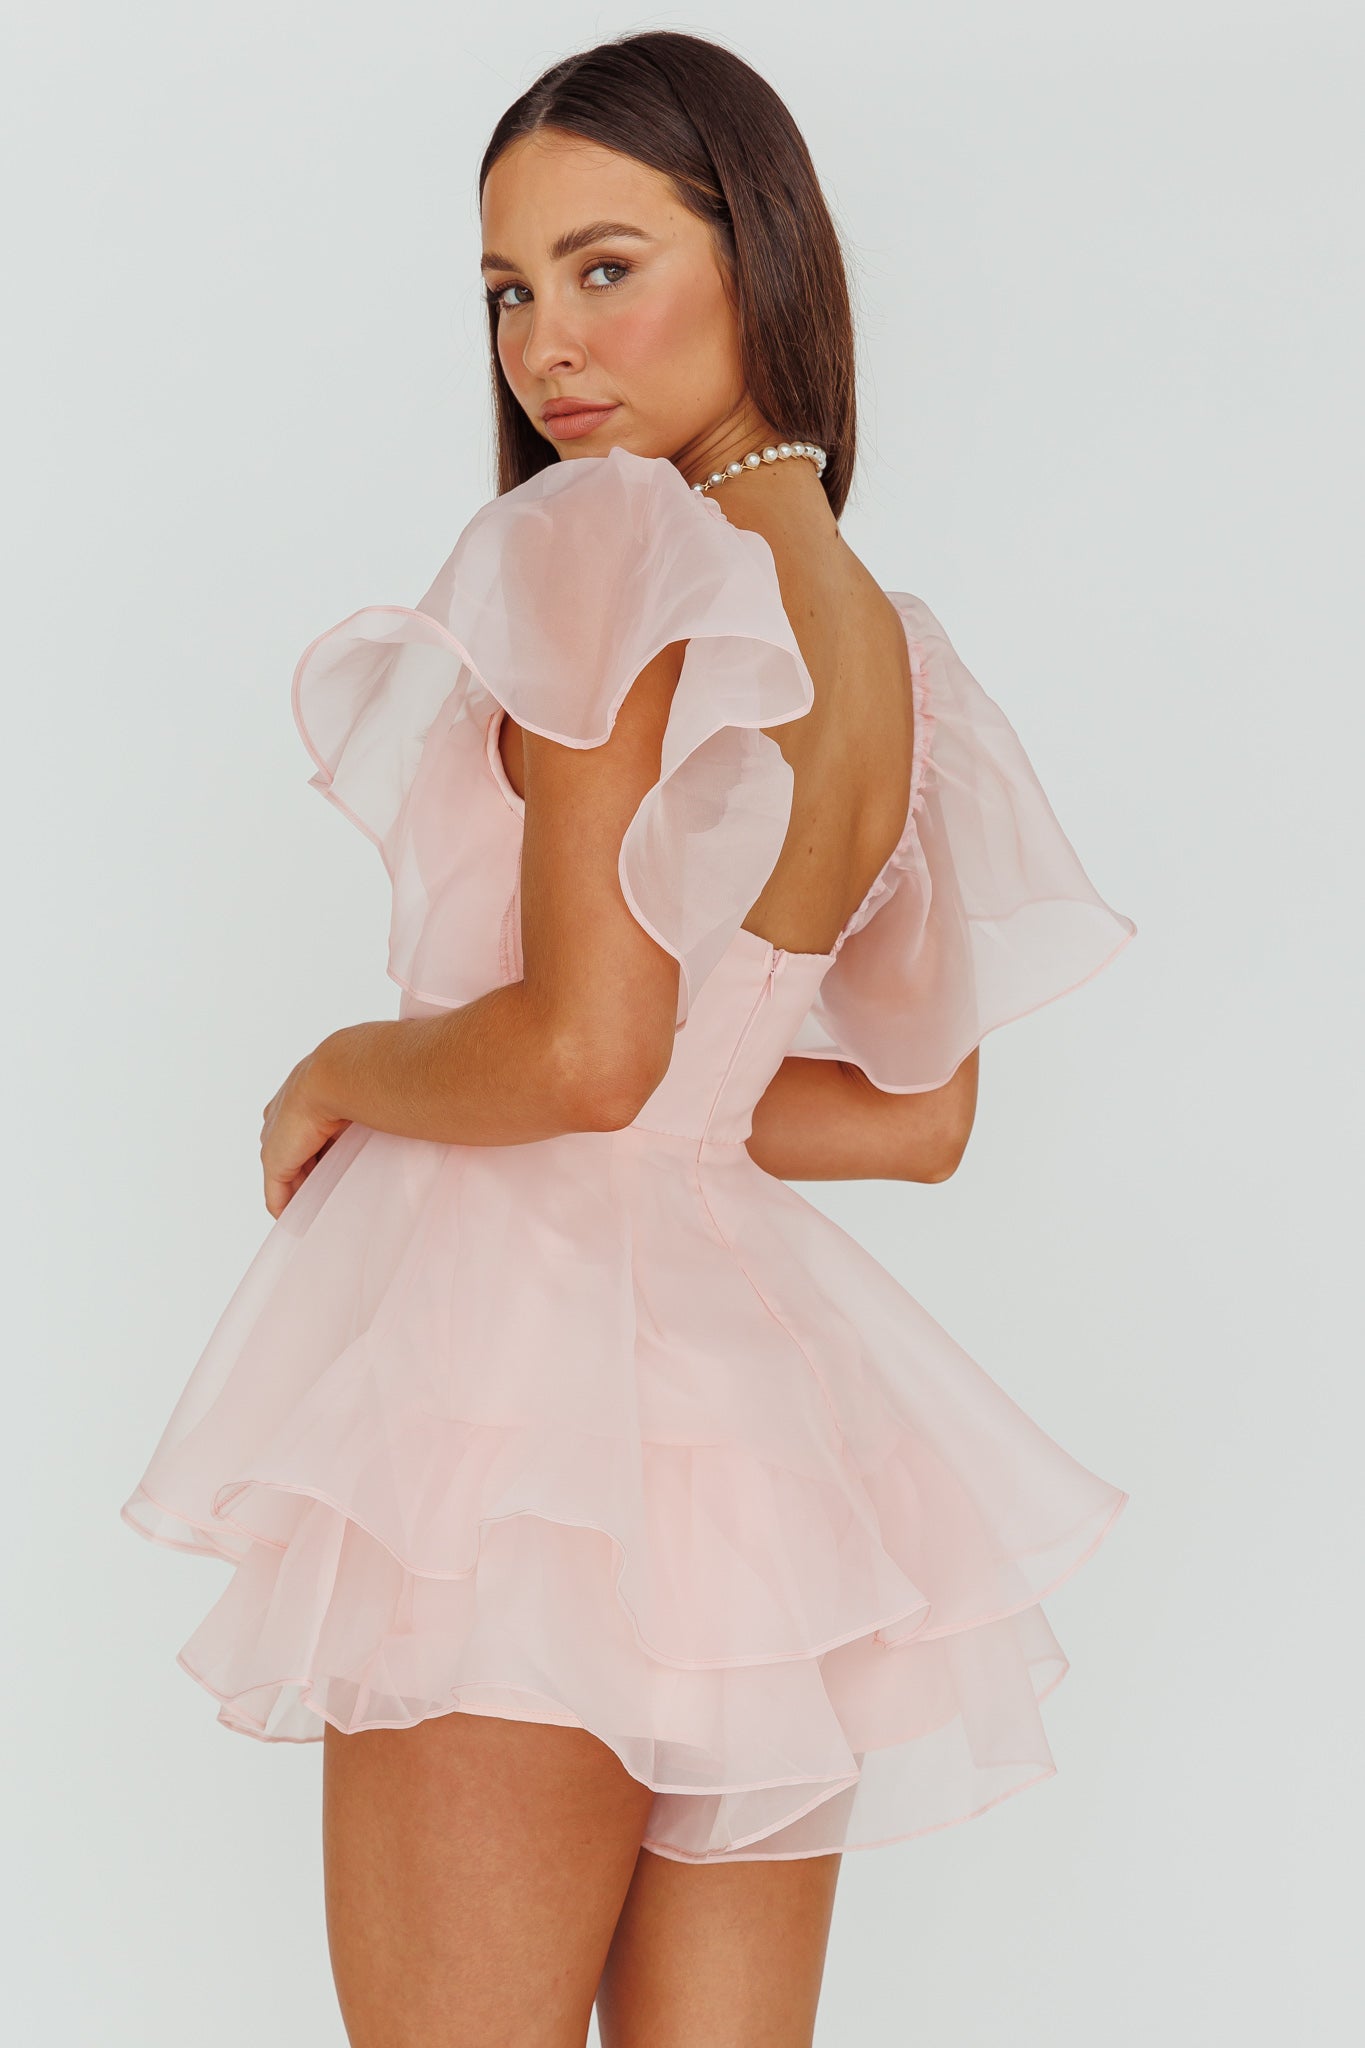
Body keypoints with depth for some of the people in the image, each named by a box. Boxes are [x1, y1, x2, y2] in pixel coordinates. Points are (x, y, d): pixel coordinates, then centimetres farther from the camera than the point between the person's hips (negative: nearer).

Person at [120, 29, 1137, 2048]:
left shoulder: (611, 539, -11)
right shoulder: (898, 654, 13)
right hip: (763, 1370, 8)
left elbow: (580, 1051, -19)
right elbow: (918, 1116, 19)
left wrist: (333, 1077, -2)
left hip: (534, 1345, -8)